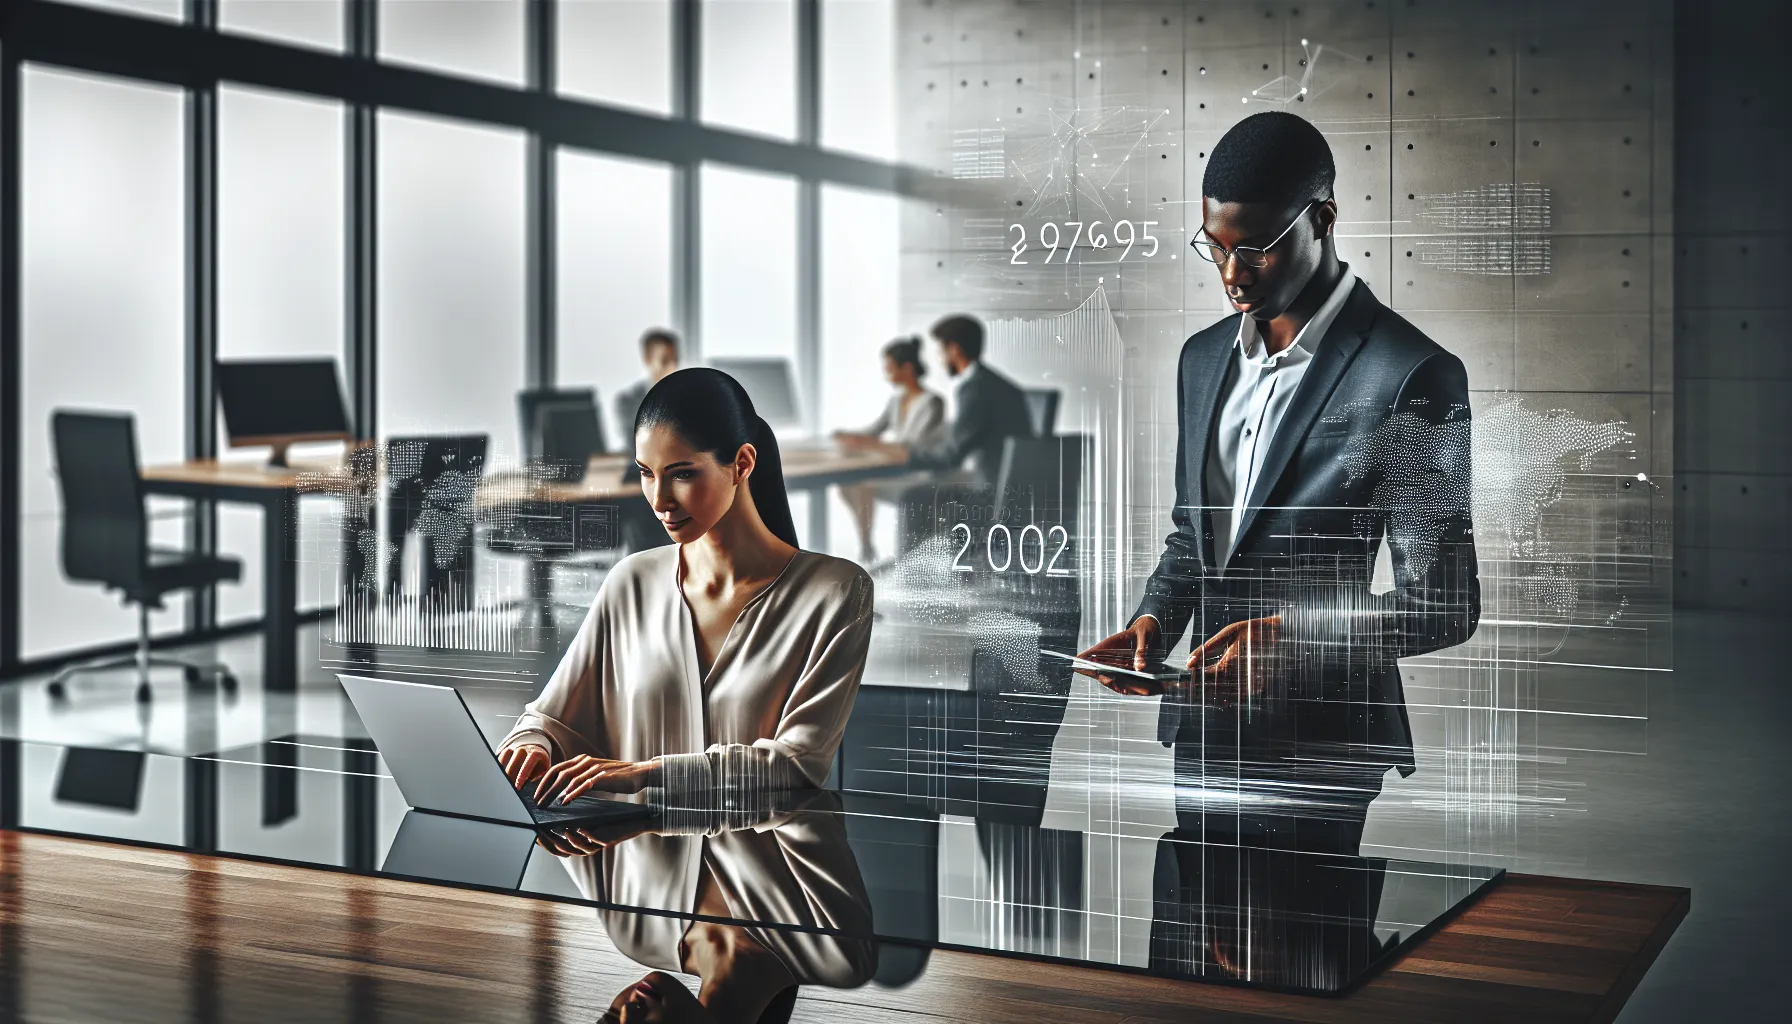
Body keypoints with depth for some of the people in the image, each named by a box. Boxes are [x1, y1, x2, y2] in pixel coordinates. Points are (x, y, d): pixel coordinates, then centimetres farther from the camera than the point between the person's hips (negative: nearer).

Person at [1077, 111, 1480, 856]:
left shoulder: (1412, 375, -12)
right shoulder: (1204, 356, 10)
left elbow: (1443, 604, -12)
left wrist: (1295, 634, -25)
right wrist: (1155, 620, 0)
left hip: (1321, 750, -6)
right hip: (1201, 734, 6)